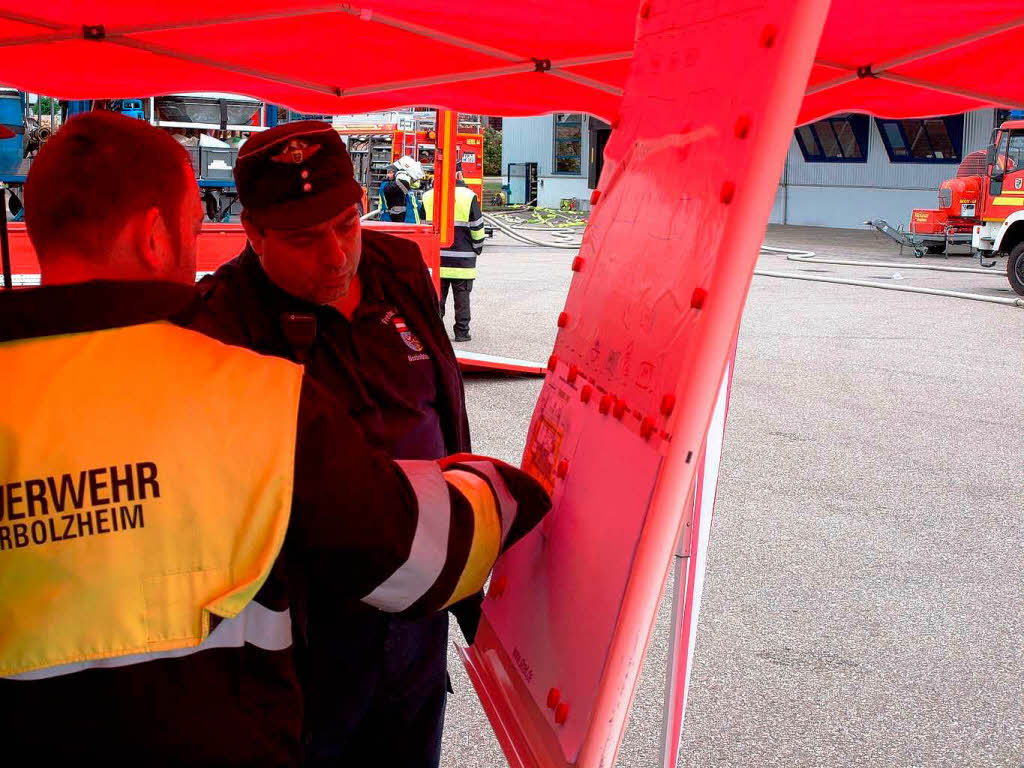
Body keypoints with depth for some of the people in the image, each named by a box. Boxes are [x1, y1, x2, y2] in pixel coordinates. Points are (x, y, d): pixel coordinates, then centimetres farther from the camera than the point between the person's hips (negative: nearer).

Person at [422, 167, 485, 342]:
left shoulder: (428, 197, 3)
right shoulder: (469, 197, -8)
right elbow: (477, 228, -4)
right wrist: (477, 248, 11)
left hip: (435, 258, 3)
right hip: (462, 259, -3)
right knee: (461, 296, 5)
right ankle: (461, 332, 8)